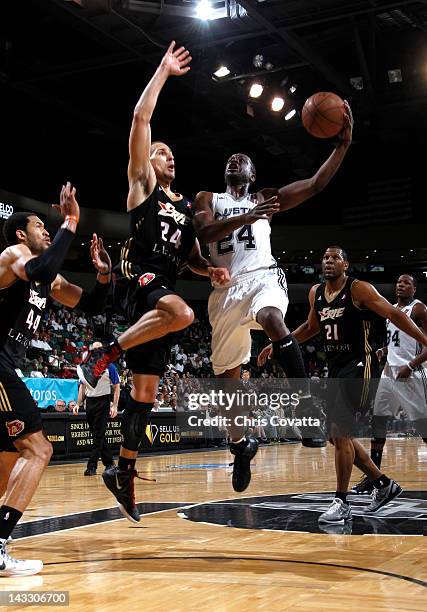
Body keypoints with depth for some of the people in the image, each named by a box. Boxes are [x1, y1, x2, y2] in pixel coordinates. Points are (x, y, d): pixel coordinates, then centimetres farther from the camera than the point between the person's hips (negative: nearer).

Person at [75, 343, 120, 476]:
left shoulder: (109, 366, -3)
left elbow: (116, 387, -3)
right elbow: (83, 386, 16)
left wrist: (114, 406, -11)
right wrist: (78, 404, 8)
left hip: (103, 402, -5)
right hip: (90, 402, 5)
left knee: (99, 435, -8)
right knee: (97, 435, 10)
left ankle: (92, 466, -8)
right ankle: (109, 462, 22)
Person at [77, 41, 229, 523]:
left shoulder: (185, 206, 25)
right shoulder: (142, 184, 7)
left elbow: (191, 258, 25)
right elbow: (140, 119, -3)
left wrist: (212, 270, 3)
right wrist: (163, 71, 3)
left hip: (163, 289, 7)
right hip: (138, 279, -6)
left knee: (146, 390, 5)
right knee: (183, 313, -40)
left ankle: (123, 474, 13)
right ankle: (104, 355, -23)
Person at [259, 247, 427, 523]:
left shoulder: (359, 289, -11)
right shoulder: (316, 293, 9)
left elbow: (394, 314, -14)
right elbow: (312, 327, 26)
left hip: (359, 365, -8)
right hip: (336, 368, 8)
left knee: (340, 432, -15)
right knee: (337, 435, 11)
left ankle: (342, 503, -4)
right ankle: (384, 485, 26)